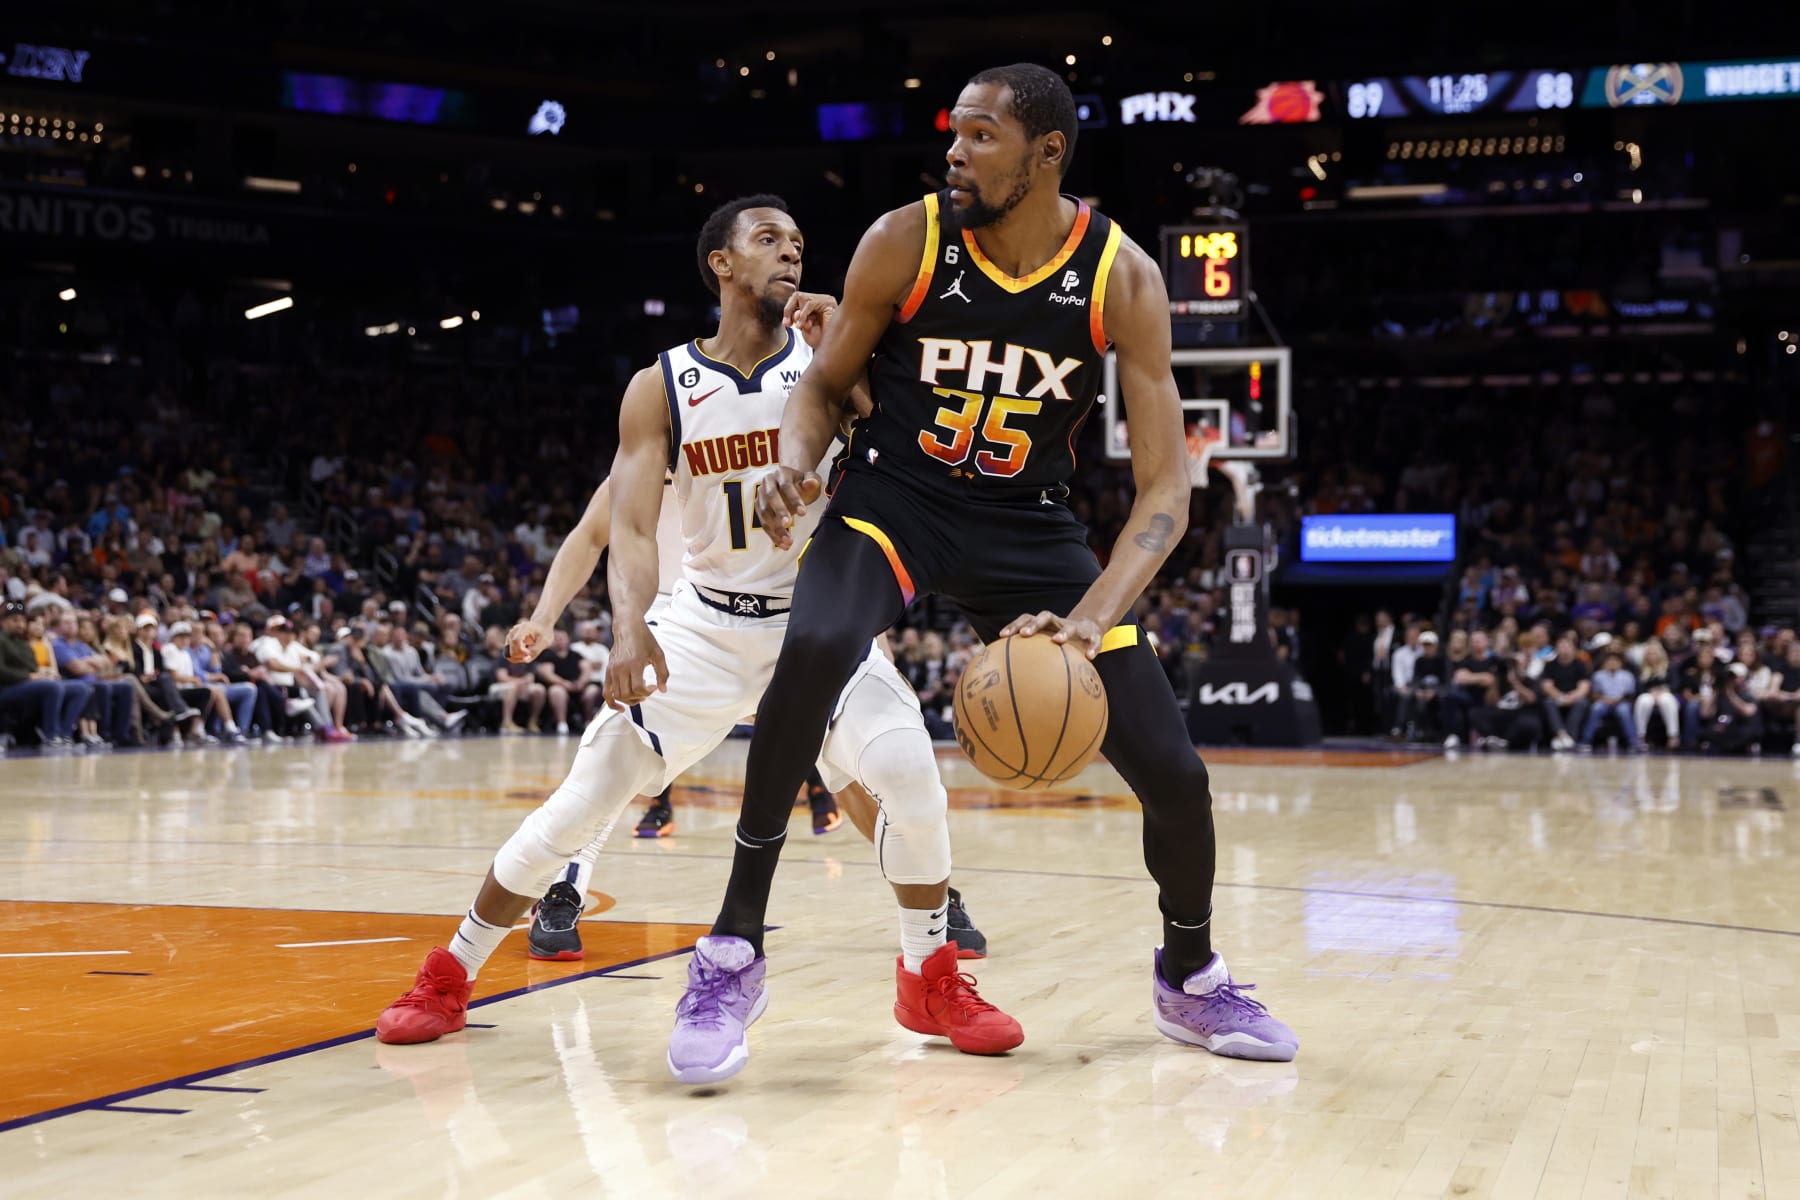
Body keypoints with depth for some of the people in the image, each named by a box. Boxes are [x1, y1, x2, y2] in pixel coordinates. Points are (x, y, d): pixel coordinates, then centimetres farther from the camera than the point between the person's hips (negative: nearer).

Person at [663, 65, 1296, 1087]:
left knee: (1172, 770, -4)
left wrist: (1091, 619, -32)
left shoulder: (1124, 277, -14)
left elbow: (1165, 486, -16)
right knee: (815, 650, -36)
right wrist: (795, 465, -23)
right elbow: (825, 386, 1)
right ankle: (736, 951, -22)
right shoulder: (905, 242, -13)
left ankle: (1191, 980, 27)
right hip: (896, 497, -1)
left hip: (1027, 522, 2)